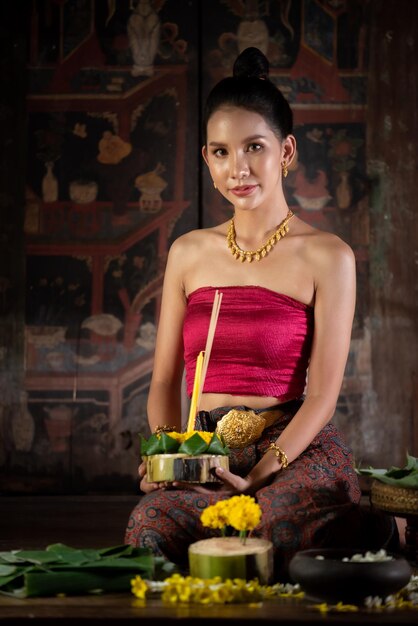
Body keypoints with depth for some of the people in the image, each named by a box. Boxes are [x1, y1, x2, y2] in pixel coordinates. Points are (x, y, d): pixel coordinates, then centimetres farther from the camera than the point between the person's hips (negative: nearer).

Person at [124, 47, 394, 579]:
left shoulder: (326, 256, 2)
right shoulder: (188, 253, 16)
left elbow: (322, 395, -4)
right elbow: (165, 381, 15)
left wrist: (258, 478, -17)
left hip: (298, 457, -2)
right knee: (150, 527, -33)